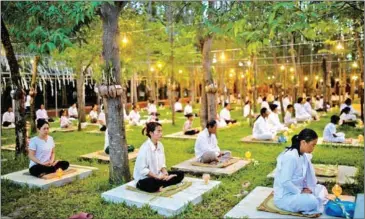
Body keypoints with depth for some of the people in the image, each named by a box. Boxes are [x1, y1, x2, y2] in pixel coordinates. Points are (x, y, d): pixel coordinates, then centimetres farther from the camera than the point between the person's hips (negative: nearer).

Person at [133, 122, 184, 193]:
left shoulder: (160, 145, 4)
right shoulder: (145, 148, -19)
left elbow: (162, 163, 10)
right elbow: (142, 170, -20)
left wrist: (165, 173, -9)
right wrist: (157, 176, -20)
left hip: (158, 175, 8)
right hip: (145, 178, -8)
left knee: (180, 174, -4)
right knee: (151, 184, -42)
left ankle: (160, 186, -15)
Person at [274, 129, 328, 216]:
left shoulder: (303, 155, 2)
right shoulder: (291, 157, -26)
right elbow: (285, 182, -27)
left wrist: (305, 189, -7)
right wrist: (300, 192, -16)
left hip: (296, 190, 9)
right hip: (284, 196, -9)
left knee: (322, 190, 7)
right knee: (313, 202, -26)